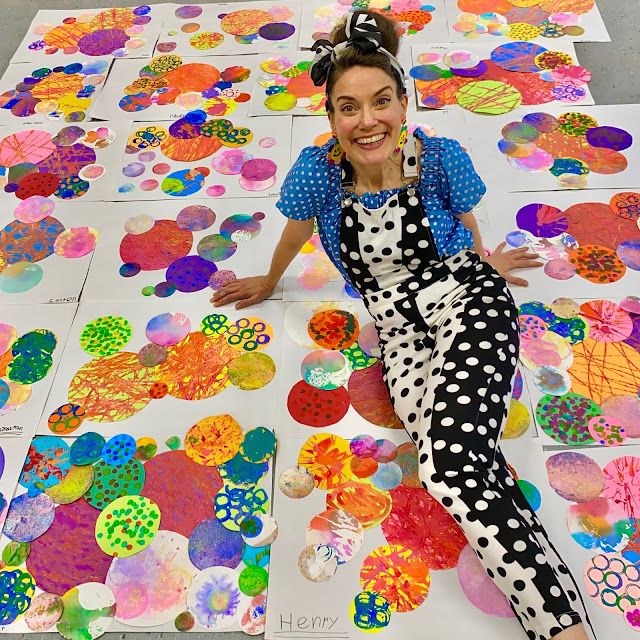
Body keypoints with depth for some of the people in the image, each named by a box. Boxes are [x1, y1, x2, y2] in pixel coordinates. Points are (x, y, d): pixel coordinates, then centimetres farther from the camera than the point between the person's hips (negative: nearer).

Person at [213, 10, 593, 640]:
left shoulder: (441, 157, -11)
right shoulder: (318, 169, -9)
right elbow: (294, 233, 11)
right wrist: (268, 282, 28)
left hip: (466, 303, -2)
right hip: (399, 329, 2)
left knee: (452, 455, -29)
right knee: (455, 467, -24)